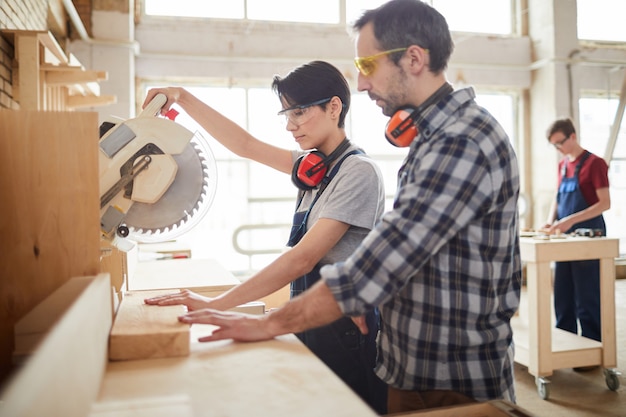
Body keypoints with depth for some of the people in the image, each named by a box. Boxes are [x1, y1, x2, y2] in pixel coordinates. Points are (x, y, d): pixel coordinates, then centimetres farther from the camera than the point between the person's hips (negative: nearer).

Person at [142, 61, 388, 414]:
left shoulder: (359, 171, -17)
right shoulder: (314, 165, 8)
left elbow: (303, 258, -24)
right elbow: (245, 144, 13)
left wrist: (217, 304, -26)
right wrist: (183, 98, 9)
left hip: (347, 328, -7)